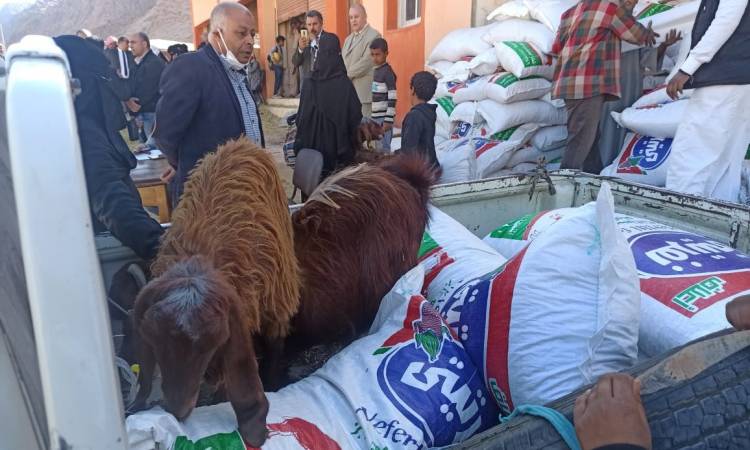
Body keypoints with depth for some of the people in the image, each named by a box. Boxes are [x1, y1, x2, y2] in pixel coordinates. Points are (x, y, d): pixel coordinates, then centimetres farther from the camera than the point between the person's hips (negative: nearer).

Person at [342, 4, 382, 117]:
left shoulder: (374, 35, -6)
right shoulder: (348, 39, 21)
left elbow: (366, 61, -15)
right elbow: (344, 62, 19)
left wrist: (348, 75, -9)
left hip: (364, 90, -7)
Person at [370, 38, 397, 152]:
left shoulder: (388, 72, -13)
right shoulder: (376, 70, 12)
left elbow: (392, 99, -17)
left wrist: (388, 120, -19)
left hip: (384, 117, -8)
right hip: (376, 116, 8)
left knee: (384, 148, -5)